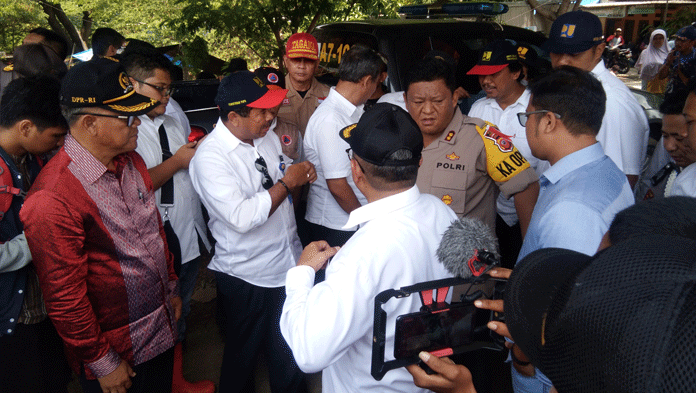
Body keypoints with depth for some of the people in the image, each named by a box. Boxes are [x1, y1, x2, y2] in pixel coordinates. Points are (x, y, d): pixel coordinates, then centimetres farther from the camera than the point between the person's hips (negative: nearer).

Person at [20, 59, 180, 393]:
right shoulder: (52, 198, -27)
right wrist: (102, 362, -12)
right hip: (115, 350, -7)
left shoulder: (131, 161, -2)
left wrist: (171, 287, 16)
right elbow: (64, 298, -21)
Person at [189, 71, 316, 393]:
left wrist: (302, 173, -2)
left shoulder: (267, 137, 3)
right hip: (247, 280, -6)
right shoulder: (209, 157, -21)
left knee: (292, 353, 21)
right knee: (243, 357, 18)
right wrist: (286, 184, -21)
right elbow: (242, 217, -32)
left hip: (289, 266, 7)